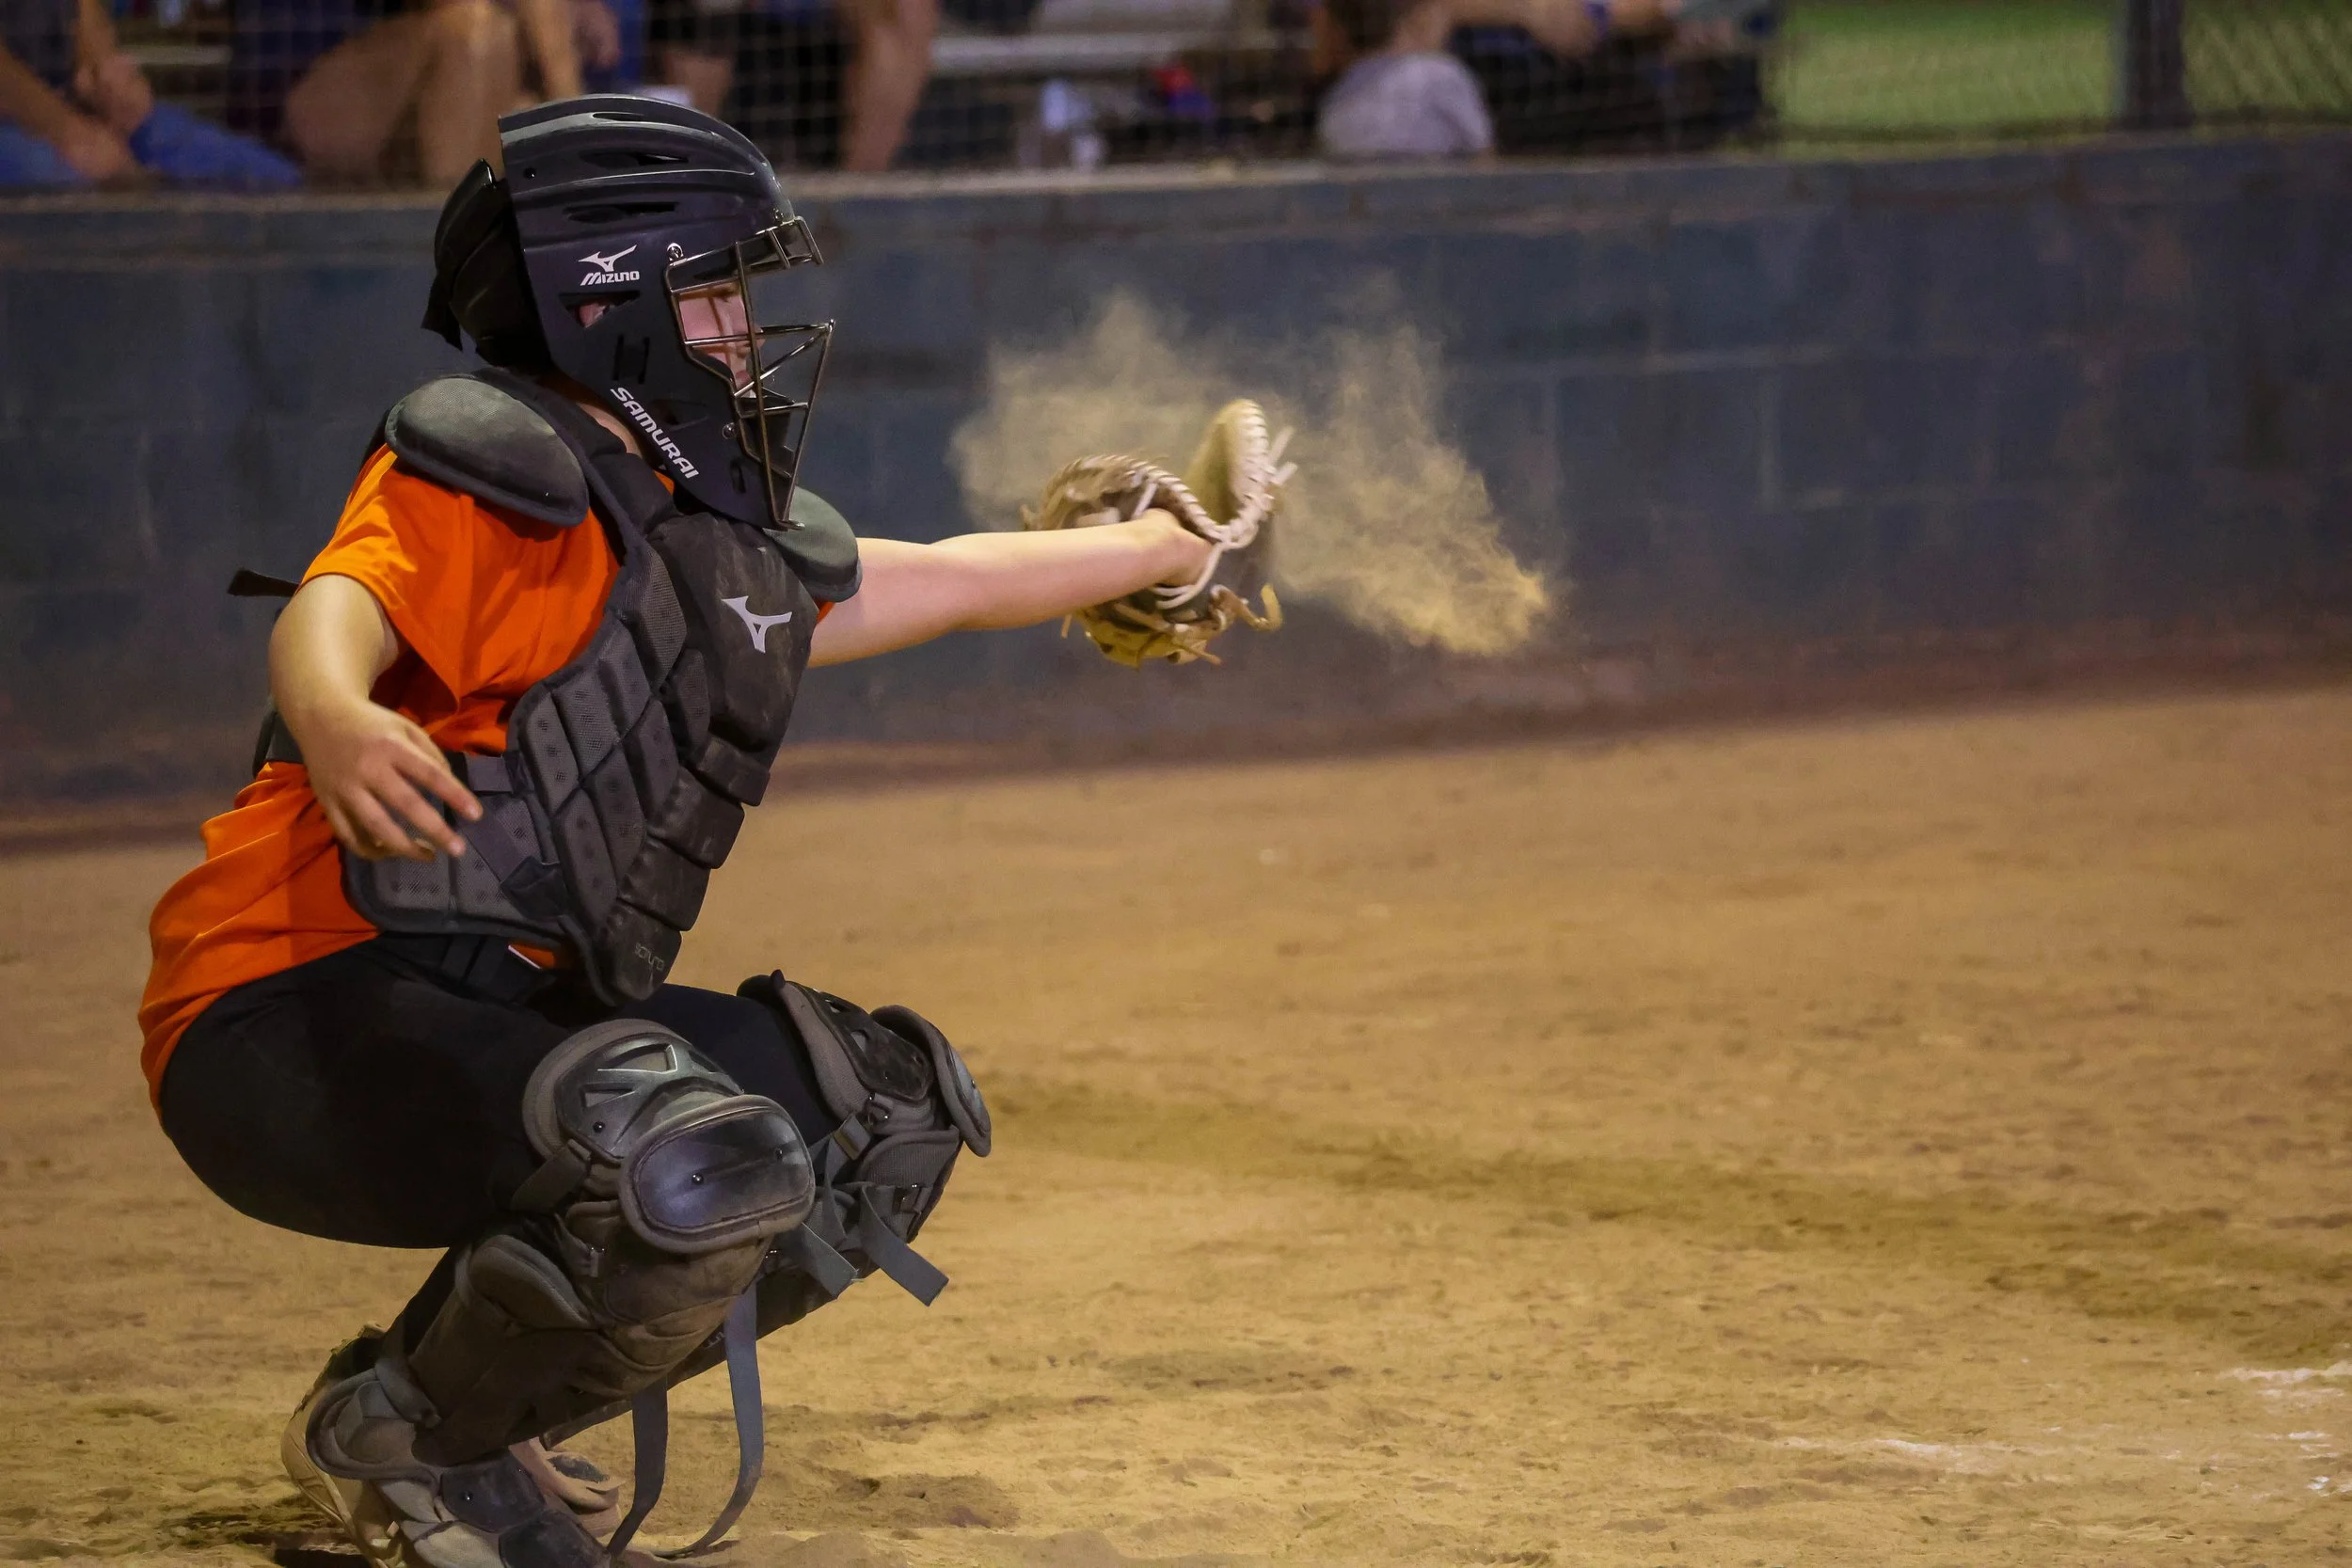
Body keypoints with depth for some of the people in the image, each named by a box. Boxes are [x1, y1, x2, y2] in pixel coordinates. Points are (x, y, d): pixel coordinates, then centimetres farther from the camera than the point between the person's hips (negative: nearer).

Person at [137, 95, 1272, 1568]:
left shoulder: (734, 549, 17)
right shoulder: (502, 480, -10)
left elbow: (941, 579, 35)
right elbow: (335, 606, -30)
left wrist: (1153, 550, 50)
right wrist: (333, 717, -55)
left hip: (504, 1016, 10)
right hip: (300, 1017, -10)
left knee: (896, 1104, 15)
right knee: (704, 1167, -32)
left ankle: (483, 1410, 14)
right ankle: (401, 1438, -5)